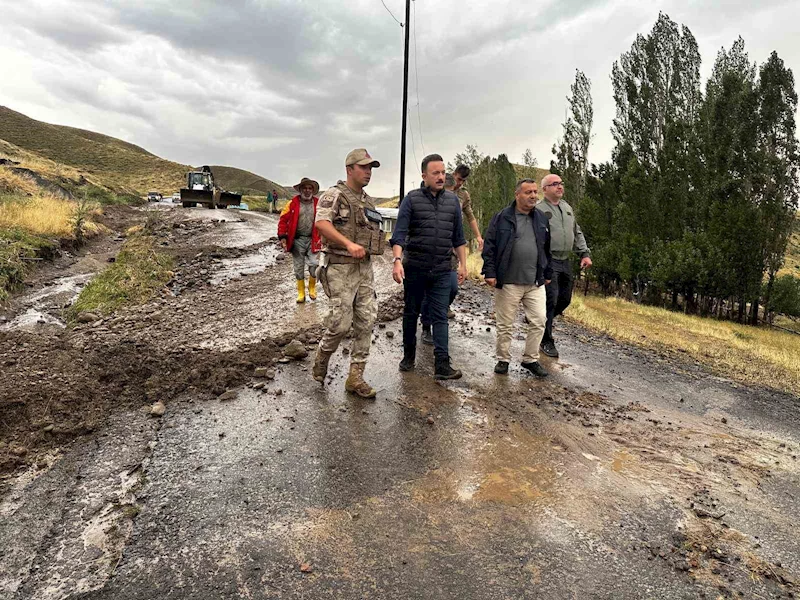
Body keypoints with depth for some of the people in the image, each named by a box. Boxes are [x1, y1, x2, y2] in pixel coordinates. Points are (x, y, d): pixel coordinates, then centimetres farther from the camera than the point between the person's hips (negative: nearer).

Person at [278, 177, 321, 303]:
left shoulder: (318, 203, 3)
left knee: (314, 265, -6)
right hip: (297, 240, 0)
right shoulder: (293, 203, -1)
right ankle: (301, 292, 22)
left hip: (312, 240, 0)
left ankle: (312, 288, 20)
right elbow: (283, 220, -2)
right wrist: (282, 237, -8)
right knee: (299, 267, 8)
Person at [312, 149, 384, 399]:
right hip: (340, 267, -7)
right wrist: (349, 244, -31)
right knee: (340, 323, -8)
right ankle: (322, 358, 22)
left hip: (365, 268, 7)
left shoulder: (368, 202, 18)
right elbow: (322, 223, -21)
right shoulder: (335, 195, -5)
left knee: (366, 322, 2)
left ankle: (355, 377, 10)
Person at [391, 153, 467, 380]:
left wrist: (463, 264, 10)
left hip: (442, 270, 2)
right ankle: (408, 356, 29)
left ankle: (442, 365, -1)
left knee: (440, 317, -1)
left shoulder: (453, 200, 7)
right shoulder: (412, 199, -4)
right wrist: (397, 261, -23)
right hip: (415, 268, -2)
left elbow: (458, 237, 12)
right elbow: (399, 233, -10)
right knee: (411, 313, 12)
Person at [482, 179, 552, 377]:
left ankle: (531, 359, 19)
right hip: (508, 283, -4)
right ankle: (503, 360, 22)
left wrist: (548, 274, 17)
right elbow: (489, 246, -4)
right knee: (505, 325, 6)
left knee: (539, 322, 3)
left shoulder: (542, 219, 11)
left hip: (536, 283, 4)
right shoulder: (502, 218, -3)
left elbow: (547, 248, 18)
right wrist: (490, 272, -10)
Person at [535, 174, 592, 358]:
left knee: (565, 299, 12)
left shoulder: (568, 208, 17)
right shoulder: (539, 210, -6)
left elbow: (577, 234, 23)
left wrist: (585, 254, 13)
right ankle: (547, 341, 5)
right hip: (548, 262, -7)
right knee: (551, 300, -7)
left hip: (565, 262, 7)